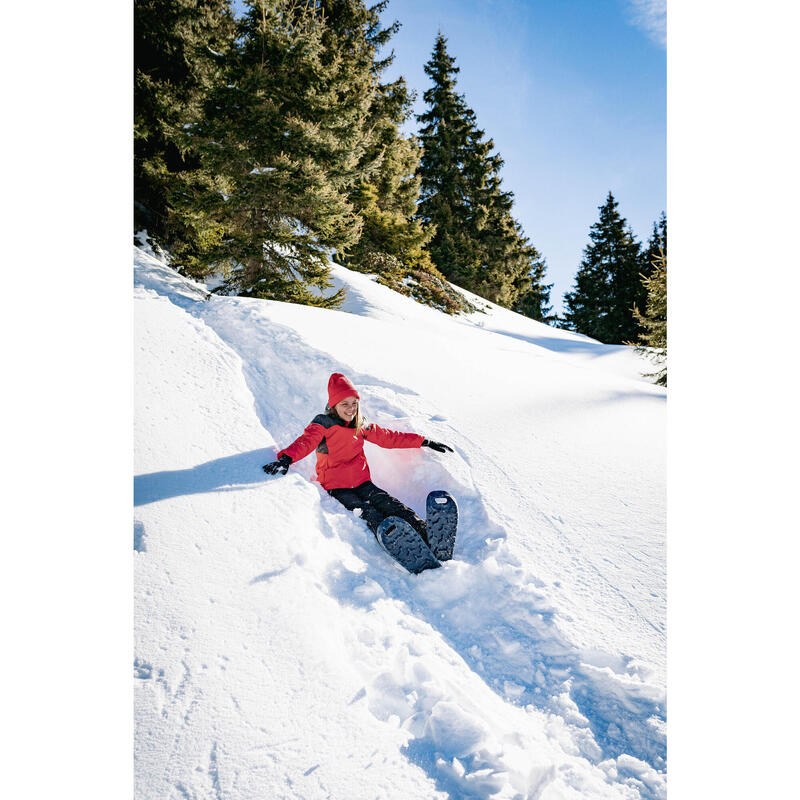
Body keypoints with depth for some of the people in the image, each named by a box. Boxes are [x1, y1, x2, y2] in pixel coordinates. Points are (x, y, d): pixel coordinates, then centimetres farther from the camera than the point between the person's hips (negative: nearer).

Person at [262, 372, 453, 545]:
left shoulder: (361, 426, 13)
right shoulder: (323, 424, -3)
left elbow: (389, 437, 18)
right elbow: (306, 441, -21)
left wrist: (425, 442, 16)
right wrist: (286, 458, -43)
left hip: (361, 482, 4)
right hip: (336, 487, -4)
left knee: (388, 504, -21)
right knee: (369, 515, -28)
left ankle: (425, 533, -37)